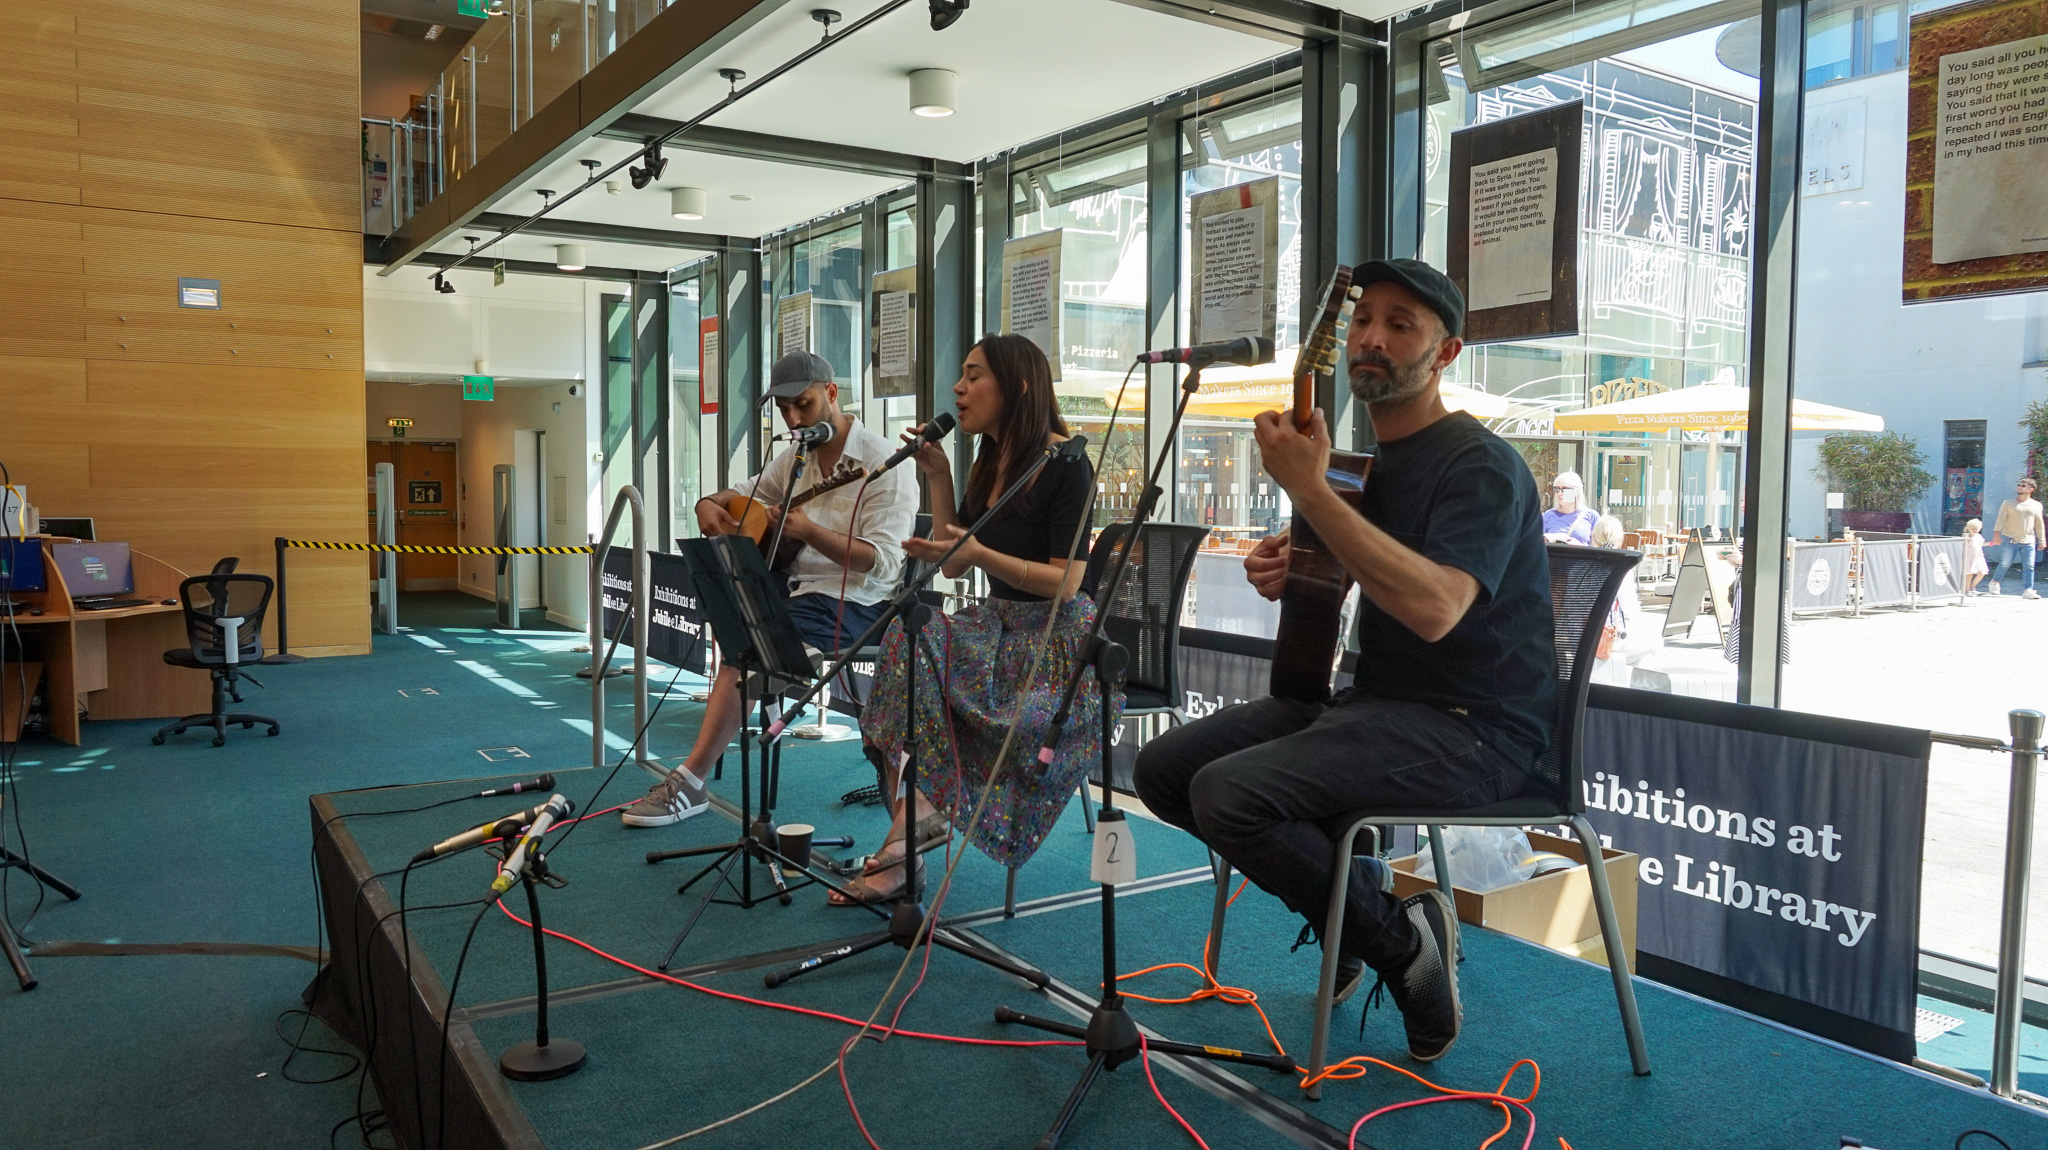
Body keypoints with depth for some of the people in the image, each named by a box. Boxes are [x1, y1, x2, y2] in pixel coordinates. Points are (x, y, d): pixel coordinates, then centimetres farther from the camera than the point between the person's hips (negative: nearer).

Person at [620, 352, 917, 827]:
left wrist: (808, 530, -29)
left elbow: (883, 561, -20)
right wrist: (708, 505, 1)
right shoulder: (797, 459, 15)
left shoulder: (881, 465, -11)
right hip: (796, 586, 9)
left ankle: (689, 783, -21)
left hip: (851, 601, -9)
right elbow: (738, 494, 25)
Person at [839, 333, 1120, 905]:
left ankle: (922, 810, -14)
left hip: (1059, 636, -7)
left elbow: (1065, 583, -15)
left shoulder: (1064, 463, -10)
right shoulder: (990, 463, 14)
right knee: (907, 638, -23)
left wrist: (979, 553, -23)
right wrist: (938, 478, 7)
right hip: (999, 623, 7)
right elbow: (953, 566, 14)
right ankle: (909, 828, -27)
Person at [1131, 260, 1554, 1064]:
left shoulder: (1482, 466, -14)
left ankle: (1401, 941, -4)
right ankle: (1352, 888, 12)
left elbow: (1435, 608, -31)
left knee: (1228, 793, -27)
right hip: (1373, 698, 9)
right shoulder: (1366, 461, 13)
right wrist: (1289, 571, 1)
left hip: (1470, 727, -9)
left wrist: (1309, 490, -30)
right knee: (1164, 767, -2)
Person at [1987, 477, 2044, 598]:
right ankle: (1994, 583, 18)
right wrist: (1997, 532, -14)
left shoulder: (2036, 505, 11)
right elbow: (2001, 518, -2)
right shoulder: (2008, 503, 4)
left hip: (2028, 541, 2)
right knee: (2004, 563, -2)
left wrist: (2041, 539, 15)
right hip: (2011, 540, -2)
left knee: (2029, 566, -4)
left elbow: (2039, 524, 16)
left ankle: (2028, 590, -3)